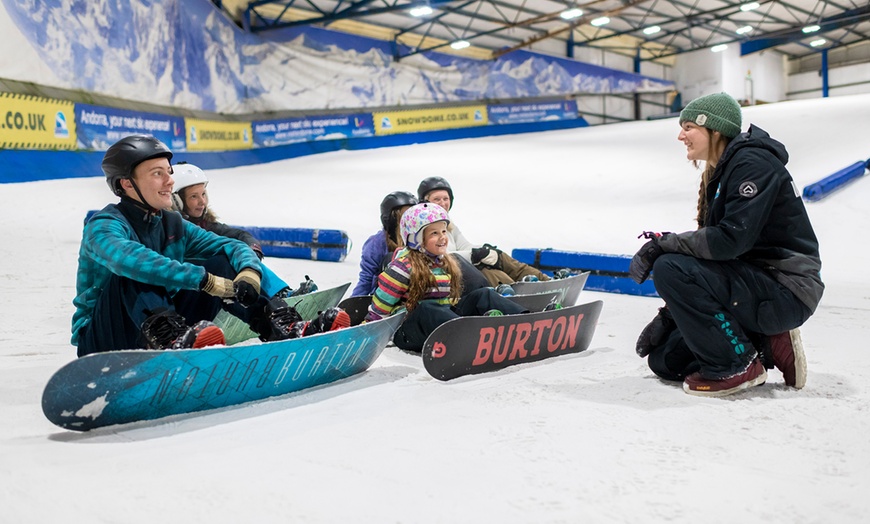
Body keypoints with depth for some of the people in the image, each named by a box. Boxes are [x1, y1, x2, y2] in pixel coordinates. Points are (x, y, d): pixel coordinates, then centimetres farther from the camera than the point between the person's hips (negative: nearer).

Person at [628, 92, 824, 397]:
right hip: (756, 285, 9)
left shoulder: (752, 163, -14)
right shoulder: (721, 172, 15)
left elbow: (732, 238, -28)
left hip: (786, 293, -9)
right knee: (664, 360, 4)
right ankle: (767, 345, 8)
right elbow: (713, 245, 12)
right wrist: (668, 317, 6)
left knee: (669, 268, -27)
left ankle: (737, 365, -13)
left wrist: (665, 244, -19)